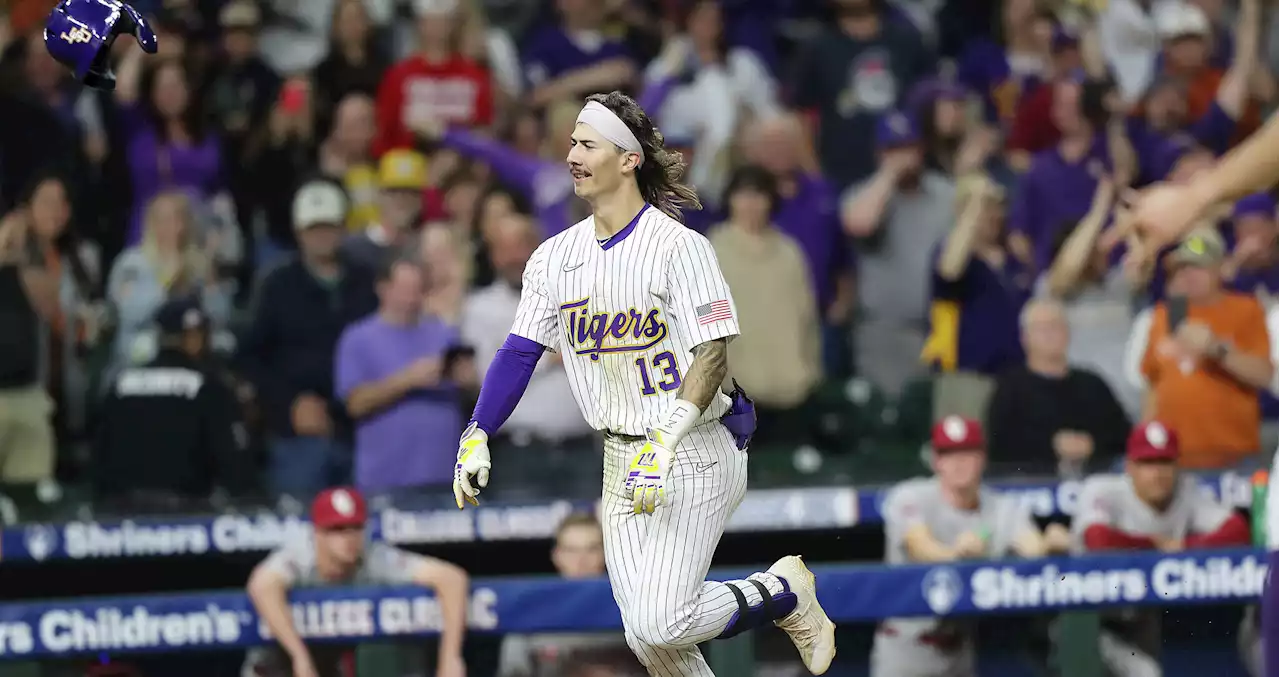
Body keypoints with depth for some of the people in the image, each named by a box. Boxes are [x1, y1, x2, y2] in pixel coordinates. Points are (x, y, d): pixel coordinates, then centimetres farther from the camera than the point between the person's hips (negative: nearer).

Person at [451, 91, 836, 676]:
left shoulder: (678, 247, -12)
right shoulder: (555, 257, 7)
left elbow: (713, 353, -18)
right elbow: (520, 352, 10)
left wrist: (665, 441, -29)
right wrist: (475, 439, -1)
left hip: (695, 452, -6)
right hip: (622, 461, 6)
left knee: (661, 622, -17)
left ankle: (784, 595, 8)